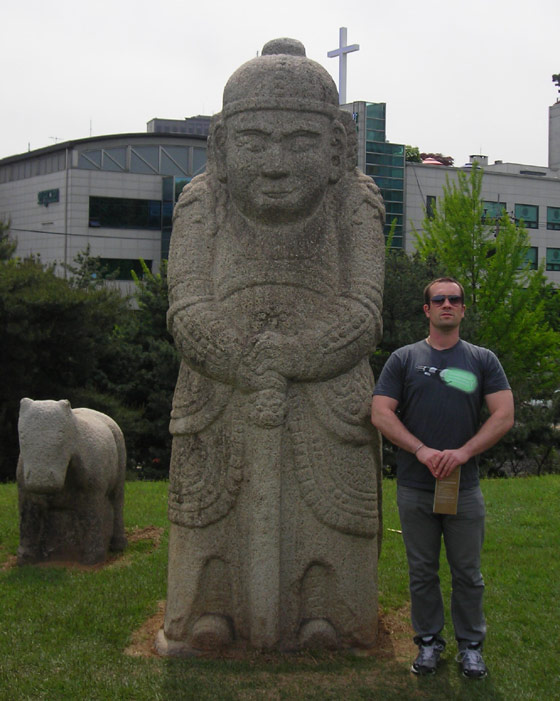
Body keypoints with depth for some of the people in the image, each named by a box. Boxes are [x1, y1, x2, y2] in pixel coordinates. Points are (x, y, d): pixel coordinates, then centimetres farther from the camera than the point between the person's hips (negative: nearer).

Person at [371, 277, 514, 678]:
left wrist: (463, 453, -15)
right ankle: (429, 642, 24)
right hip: (415, 489, 0)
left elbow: (504, 415, -3)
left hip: (465, 487, 0)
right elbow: (381, 414, -3)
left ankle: (471, 646, 22)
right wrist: (422, 451, -15)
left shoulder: (483, 360, 6)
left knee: (468, 574, 8)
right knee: (423, 573, 10)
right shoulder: (404, 359, 5)